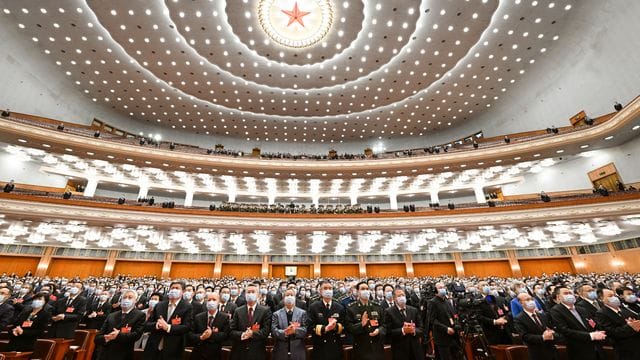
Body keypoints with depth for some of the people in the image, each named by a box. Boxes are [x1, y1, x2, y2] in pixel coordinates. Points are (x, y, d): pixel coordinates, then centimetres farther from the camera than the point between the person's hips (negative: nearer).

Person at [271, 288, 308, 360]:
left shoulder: (302, 313, 3)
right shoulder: (276, 314, 3)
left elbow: (305, 330, -5)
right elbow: (273, 332, -7)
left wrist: (295, 330, -23)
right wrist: (284, 332, -24)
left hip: (298, 352, 0)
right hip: (281, 352, 0)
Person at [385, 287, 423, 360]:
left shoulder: (414, 310, 6)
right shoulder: (389, 312, -7)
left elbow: (421, 329, 4)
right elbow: (388, 332, -12)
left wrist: (414, 330, -16)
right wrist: (402, 330, -23)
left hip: (416, 350, 4)